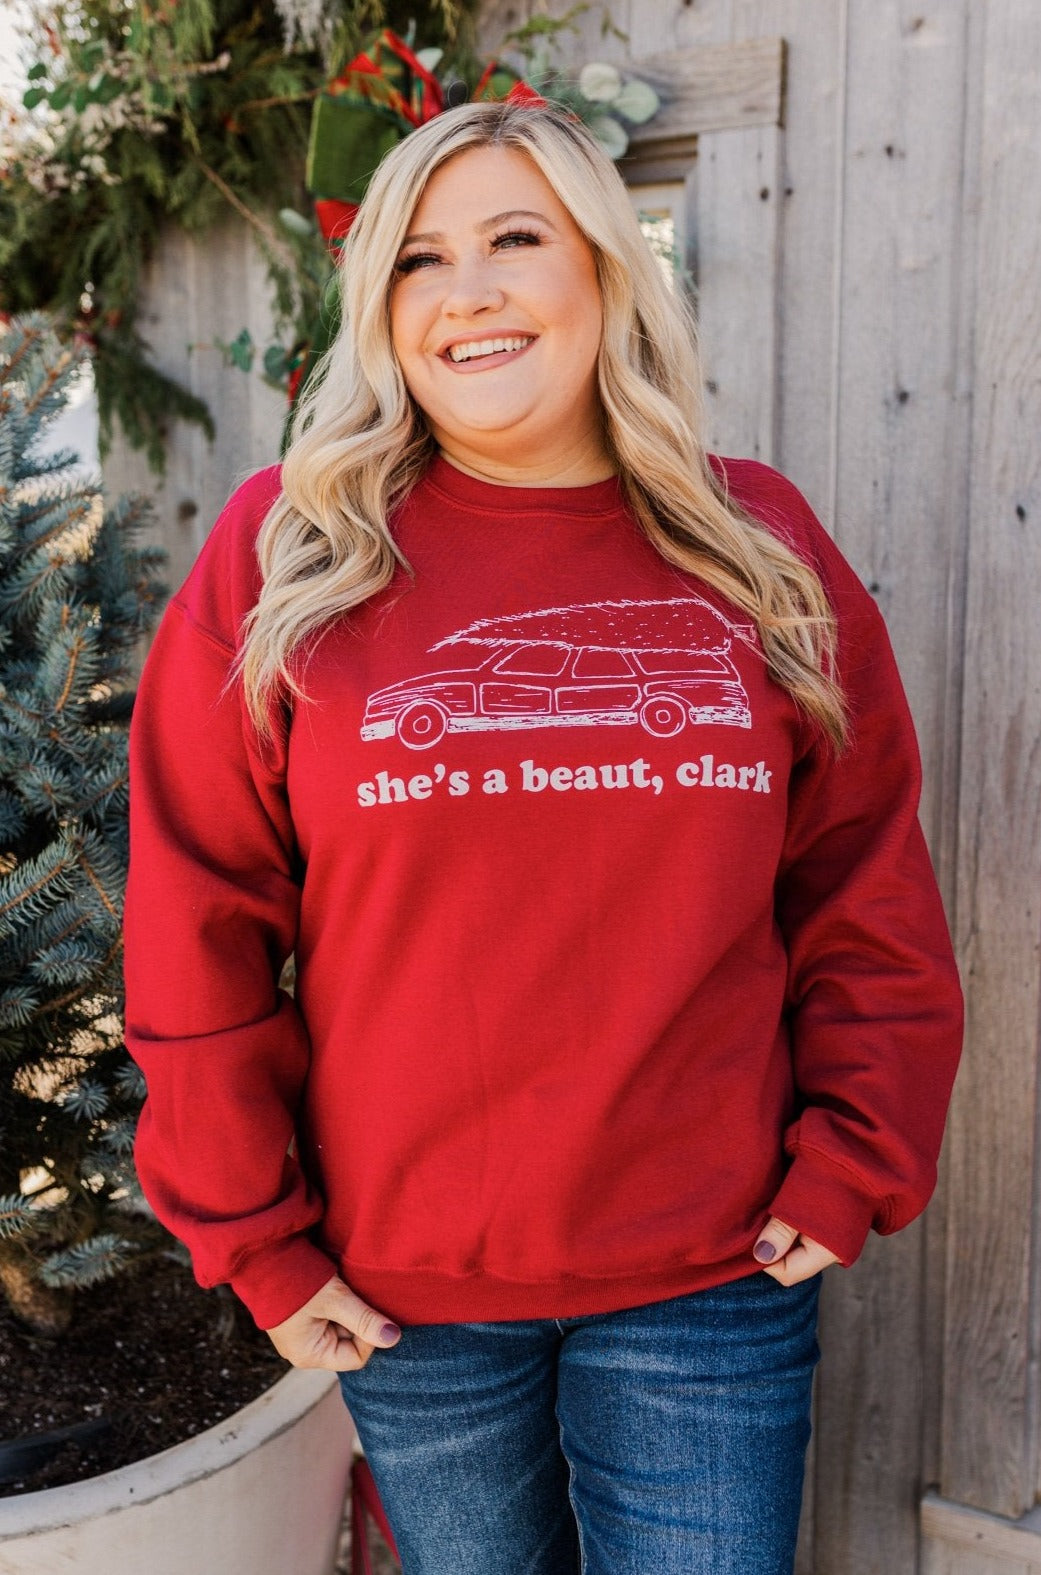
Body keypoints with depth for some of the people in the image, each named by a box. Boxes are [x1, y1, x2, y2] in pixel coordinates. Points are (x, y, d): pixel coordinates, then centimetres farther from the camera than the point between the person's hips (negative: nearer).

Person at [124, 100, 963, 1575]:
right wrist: (255, 1236, -4)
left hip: (713, 1279, 1)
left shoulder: (761, 551, 0)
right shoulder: (287, 554, -5)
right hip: (403, 1284, 0)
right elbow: (198, 924, -4)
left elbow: (868, 896, 4)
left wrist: (848, 1168, -1)